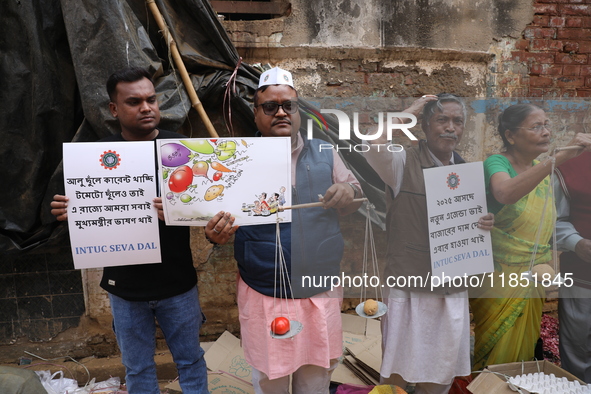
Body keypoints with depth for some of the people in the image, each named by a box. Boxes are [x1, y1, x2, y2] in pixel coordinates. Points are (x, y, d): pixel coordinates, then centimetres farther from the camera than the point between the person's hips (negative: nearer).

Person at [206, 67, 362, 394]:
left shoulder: (324, 154, 1)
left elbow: (354, 197, 11)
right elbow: (219, 216, 1)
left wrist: (348, 193, -13)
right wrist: (214, 232, -22)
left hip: (321, 293, 2)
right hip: (263, 296, -2)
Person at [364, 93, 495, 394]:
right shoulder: (404, 163, -9)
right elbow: (374, 147, -31)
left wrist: (485, 224, -7)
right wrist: (408, 112, -16)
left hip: (454, 291, 5)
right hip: (410, 287, -5)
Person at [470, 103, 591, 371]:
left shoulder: (544, 169, 7)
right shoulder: (496, 163, -15)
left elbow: (547, 224, 16)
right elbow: (505, 193, -40)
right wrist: (559, 158, -43)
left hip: (534, 278, 6)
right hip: (500, 276, -6)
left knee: (524, 347, 18)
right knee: (497, 352, 7)